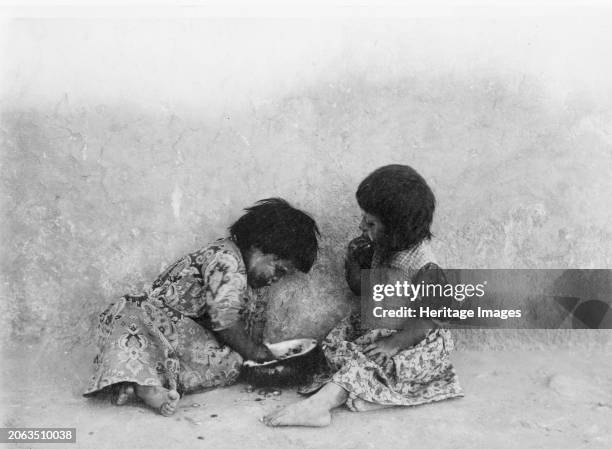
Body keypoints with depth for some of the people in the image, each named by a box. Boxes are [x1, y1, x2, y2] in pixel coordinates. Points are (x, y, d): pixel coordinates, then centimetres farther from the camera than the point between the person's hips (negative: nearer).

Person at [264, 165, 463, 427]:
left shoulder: (423, 268, -22)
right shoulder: (379, 249, -1)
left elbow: (427, 320, -22)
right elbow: (361, 290, 11)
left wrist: (394, 343, -27)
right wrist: (354, 261, -7)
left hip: (419, 342, -9)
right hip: (378, 327, 9)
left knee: (370, 360, -29)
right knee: (336, 342, -10)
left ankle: (318, 404, -36)